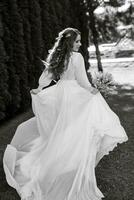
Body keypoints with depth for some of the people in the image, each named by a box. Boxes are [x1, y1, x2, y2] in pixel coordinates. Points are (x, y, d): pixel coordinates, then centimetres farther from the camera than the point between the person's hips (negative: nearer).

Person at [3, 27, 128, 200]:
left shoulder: (57, 56, 6)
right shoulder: (77, 57, -14)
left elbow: (46, 75, 12)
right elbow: (82, 80, -12)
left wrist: (39, 89, 23)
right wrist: (92, 90, 3)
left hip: (60, 92, 7)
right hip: (74, 94, -7)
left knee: (61, 128, 21)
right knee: (76, 131, 0)